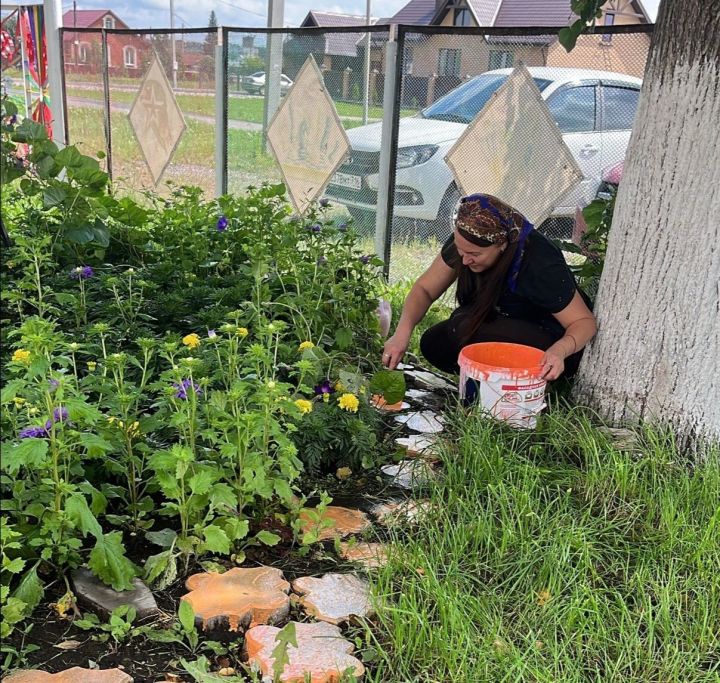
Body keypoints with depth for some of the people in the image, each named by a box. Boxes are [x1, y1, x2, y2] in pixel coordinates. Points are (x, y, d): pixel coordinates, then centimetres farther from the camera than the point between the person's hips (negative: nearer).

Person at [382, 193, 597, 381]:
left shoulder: (542, 266, -32)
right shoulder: (465, 242, -15)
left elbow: (585, 321, -22)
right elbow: (424, 289, -6)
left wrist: (560, 350, -44)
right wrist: (402, 332, -24)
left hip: (552, 346, -7)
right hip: (504, 331, 7)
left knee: (464, 329, -31)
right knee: (433, 344, -14)